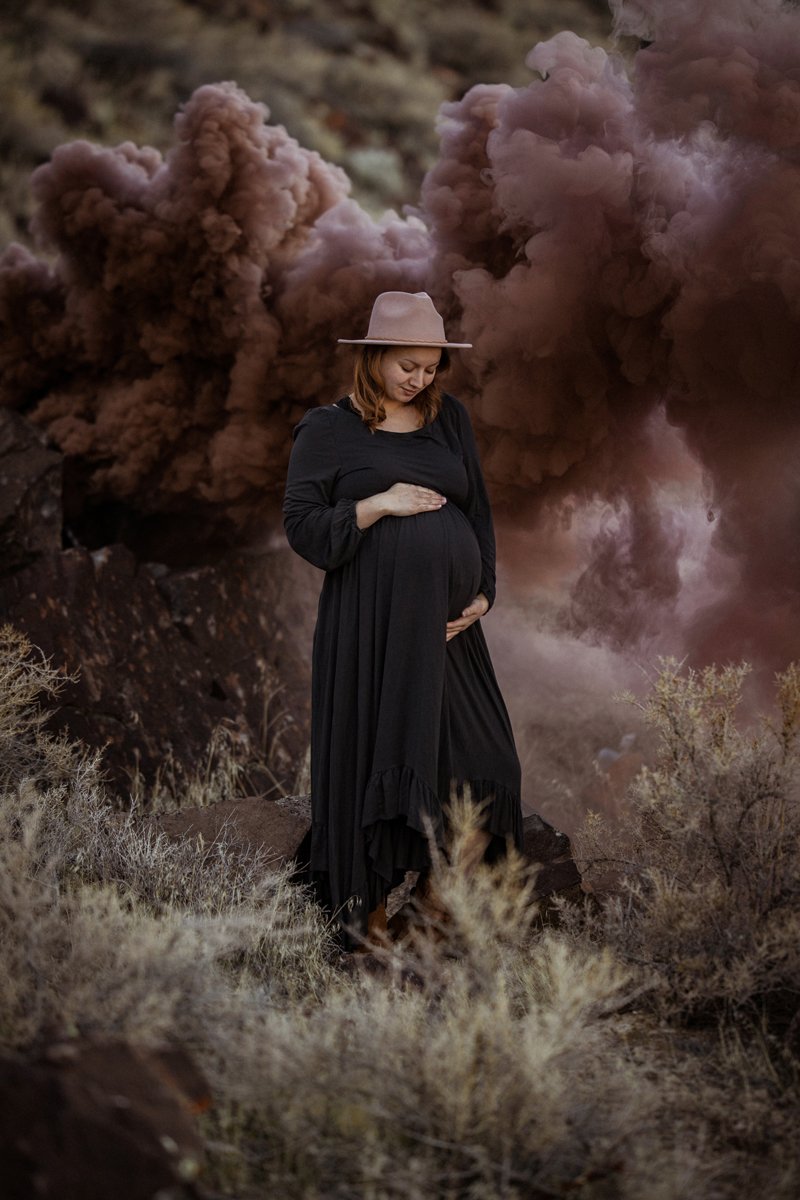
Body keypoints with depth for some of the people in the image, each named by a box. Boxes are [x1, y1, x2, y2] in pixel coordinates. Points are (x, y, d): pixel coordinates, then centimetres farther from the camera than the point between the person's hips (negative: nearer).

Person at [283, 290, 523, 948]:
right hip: (371, 622, -5)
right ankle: (367, 906, 9)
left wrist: (482, 592, 3)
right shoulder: (328, 428, 0)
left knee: (479, 757, 2)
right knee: (376, 756, -1)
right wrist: (378, 505, -13)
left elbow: (478, 510, 15)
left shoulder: (450, 418, 13)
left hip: (447, 621, 5)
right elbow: (302, 524, -4)